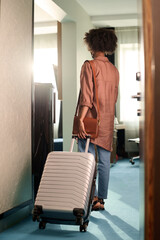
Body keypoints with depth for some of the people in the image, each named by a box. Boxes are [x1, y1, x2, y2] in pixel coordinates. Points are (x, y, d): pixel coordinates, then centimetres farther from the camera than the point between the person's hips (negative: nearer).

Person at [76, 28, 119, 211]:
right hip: (108, 122, 6)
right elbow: (114, 98, 14)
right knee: (104, 161, 9)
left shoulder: (89, 66, -8)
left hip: (90, 120, -6)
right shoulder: (114, 70, 11)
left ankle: (92, 198, 2)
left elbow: (87, 96, -17)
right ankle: (101, 199, 17)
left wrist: (81, 120, -19)